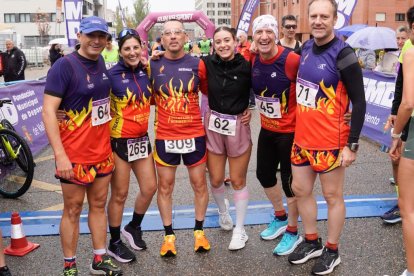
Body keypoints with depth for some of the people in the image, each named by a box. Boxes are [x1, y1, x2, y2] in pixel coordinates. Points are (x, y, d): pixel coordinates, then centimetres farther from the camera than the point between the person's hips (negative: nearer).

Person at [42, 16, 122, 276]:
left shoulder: (100, 62, 6)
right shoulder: (65, 65, -14)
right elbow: (48, 111, -18)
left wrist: (110, 142, 13)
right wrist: (60, 154, -22)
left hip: (102, 151, 6)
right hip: (75, 155, -6)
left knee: (99, 204, 14)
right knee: (73, 209, 5)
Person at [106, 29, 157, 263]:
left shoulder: (146, 72, 3)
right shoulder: (112, 75, -14)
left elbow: (153, 99, 15)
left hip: (142, 139, 6)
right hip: (119, 141, -6)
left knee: (150, 187, 12)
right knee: (120, 194, 5)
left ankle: (133, 228, 37)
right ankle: (115, 243, 24)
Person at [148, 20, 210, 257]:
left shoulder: (197, 64, -2)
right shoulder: (153, 66, -2)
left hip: (195, 134, 0)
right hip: (165, 136, 0)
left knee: (199, 184, 10)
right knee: (165, 186, 8)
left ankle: (199, 231, 28)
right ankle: (169, 235, 23)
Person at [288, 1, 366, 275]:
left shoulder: (342, 54, -15)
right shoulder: (306, 47, 5)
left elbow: (359, 102, -14)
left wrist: (352, 144, -17)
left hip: (329, 141, -7)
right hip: (302, 138, 7)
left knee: (333, 195, 8)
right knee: (300, 190, 16)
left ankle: (332, 251, 25)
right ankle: (313, 242, 35)